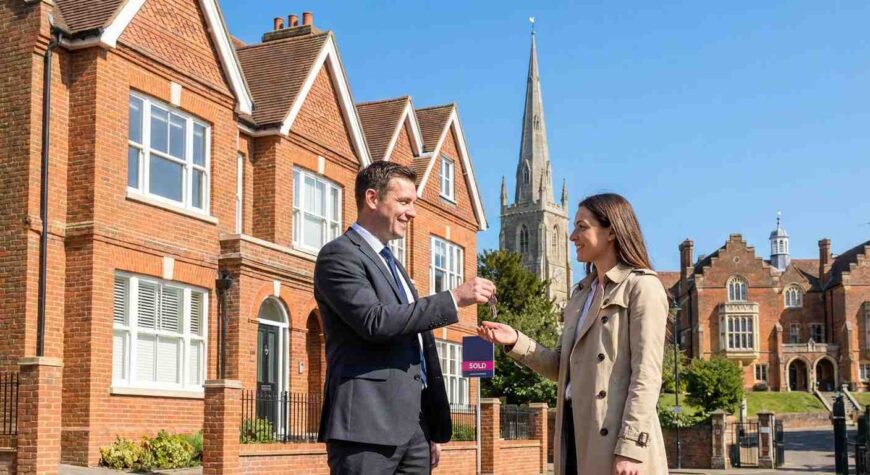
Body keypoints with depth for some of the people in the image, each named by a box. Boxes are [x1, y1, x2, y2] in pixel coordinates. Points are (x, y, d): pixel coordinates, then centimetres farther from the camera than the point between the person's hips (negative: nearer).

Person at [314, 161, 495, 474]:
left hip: (414, 425, 8)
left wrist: (434, 429, 20)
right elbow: (375, 321, -19)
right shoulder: (339, 255, -4)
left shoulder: (392, 264, 24)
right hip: (366, 423, -8)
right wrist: (455, 298, -16)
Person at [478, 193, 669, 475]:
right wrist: (516, 342, 3)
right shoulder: (582, 293, 20)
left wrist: (631, 448, -19)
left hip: (616, 439, -7)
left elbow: (646, 374, -12)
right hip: (576, 429, 8)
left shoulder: (641, 287, -4)